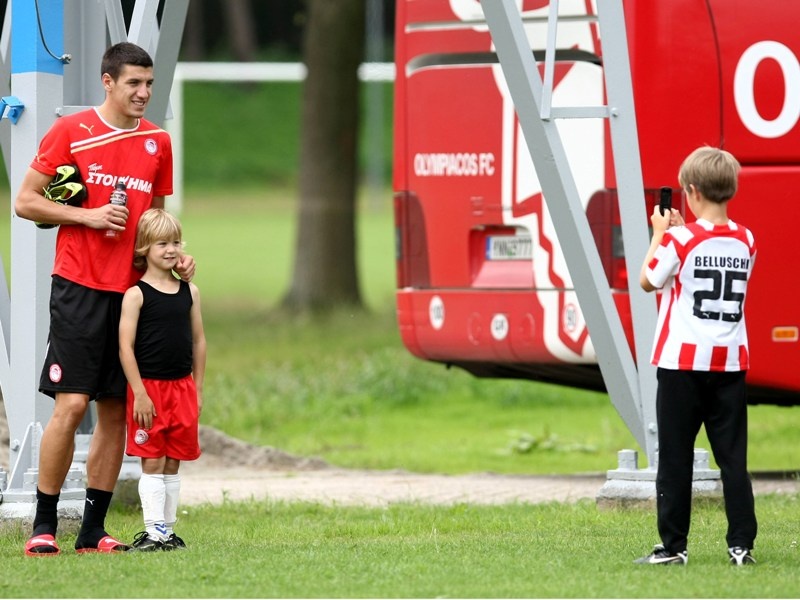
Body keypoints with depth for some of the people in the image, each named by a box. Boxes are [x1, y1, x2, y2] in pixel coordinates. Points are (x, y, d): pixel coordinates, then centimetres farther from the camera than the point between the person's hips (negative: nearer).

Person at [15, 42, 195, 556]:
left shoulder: (158, 142, 11)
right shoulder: (70, 132, -3)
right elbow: (25, 201, -2)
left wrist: (176, 257, 4)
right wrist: (88, 215, -13)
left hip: (133, 290, 5)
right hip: (79, 287, -5)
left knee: (116, 412, 4)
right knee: (71, 404, -11)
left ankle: (93, 530, 10)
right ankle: (44, 524, -2)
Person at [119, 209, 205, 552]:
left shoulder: (189, 292, 8)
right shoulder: (136, 295, -6)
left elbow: (198, 341, 13)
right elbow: (126, 347, -10)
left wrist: (197, 389, 10)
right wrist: (139, 393, -14)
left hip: (182, 387, 5)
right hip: (148, 387, -5)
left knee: (173, 463, 9)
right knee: (152, 462, -4)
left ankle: (168, 530, 14)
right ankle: (154, 532, -3)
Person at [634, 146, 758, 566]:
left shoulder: (681, 240, -11)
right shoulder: (745, 241, 3)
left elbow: (648, 280, 1)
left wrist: (659, 234, 11)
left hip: (683, 361, -4)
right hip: (730, 361, 4)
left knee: (675, 458, 2)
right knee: (733, 457, 5)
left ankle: (673, 546, 2)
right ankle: (741, 543, 1)